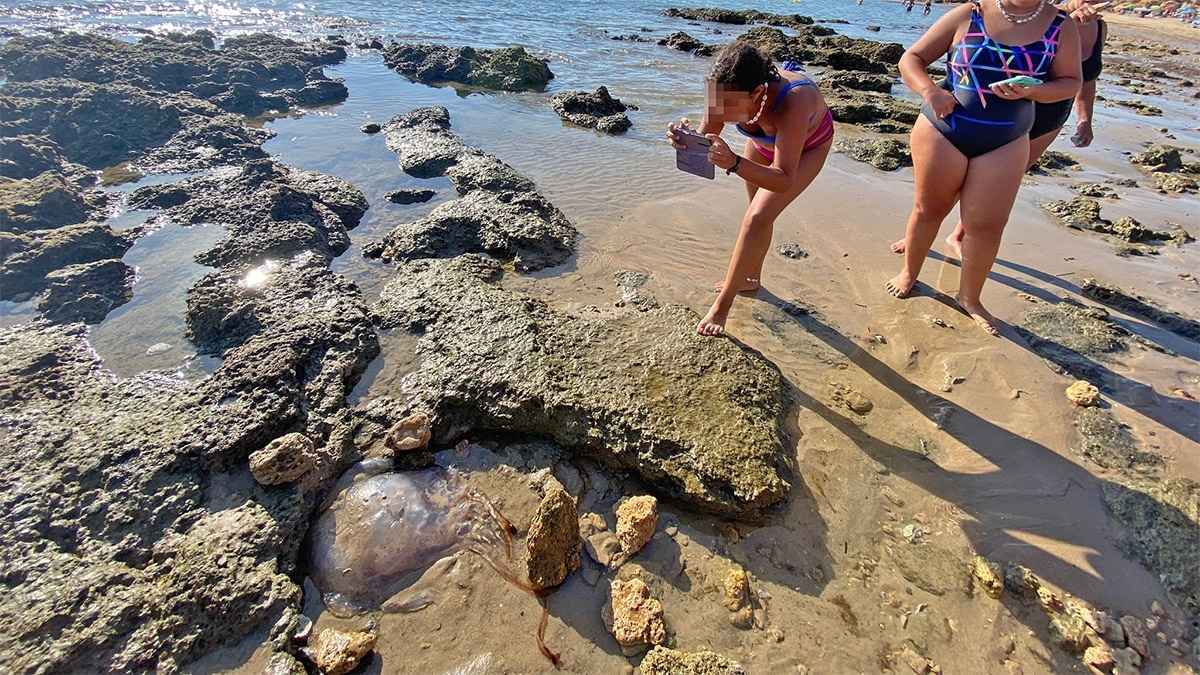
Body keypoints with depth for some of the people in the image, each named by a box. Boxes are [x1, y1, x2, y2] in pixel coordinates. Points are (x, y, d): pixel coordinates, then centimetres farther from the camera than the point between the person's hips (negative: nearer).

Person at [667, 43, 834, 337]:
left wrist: (735, 163, -60)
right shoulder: (729, 90, -31)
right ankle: (751, 278, 36)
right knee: (757, 214, 14)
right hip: (765, 138, 5)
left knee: (758, 218, -16)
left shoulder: (792, 103, -45)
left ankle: (721, 307, -8)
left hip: (807, 145, -5)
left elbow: (785, 181, -46)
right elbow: (706, 138, -20)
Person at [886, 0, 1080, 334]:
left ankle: (969, 297, 18)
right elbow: (911, 58, 0)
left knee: (986, 224, 1)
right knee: (929, 208, 9)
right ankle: (909, 272, 31)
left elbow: (1070, 82, 8)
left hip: (1005, 144, 2)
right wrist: (929, 90, -19)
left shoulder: (1062, 27, 3)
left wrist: (1030, 91, -14)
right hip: (941, 132, -1)